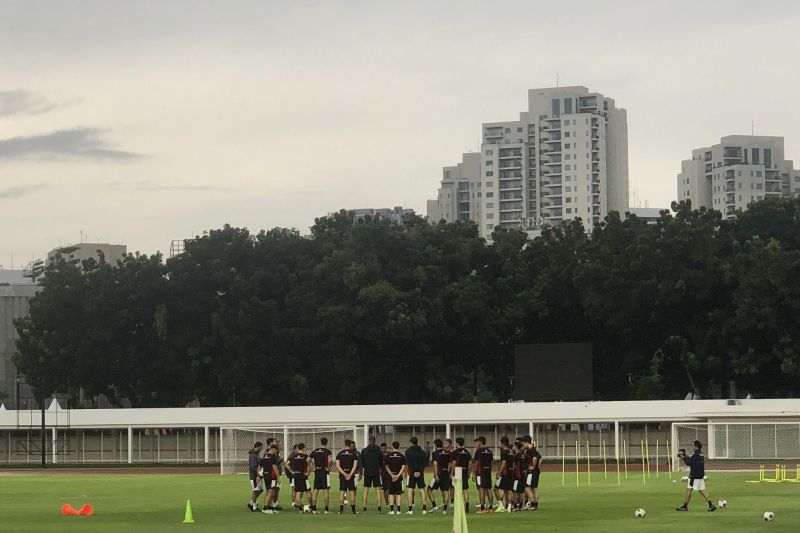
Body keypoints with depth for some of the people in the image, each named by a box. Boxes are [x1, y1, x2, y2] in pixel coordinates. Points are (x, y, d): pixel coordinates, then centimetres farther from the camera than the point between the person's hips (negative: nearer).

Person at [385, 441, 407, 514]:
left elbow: (387, 467, -2)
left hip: (391, 477, 0)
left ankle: (391, 510, 2)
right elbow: (403, 467, -6)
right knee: (399, 493, 4)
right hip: (399, 477, 0)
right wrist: (398, 475, -9)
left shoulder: (388, 455, 1)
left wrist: (392, 475, -6)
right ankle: (398, 510, 0)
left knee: (391, 494, 7)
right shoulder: (401, 456, 0)